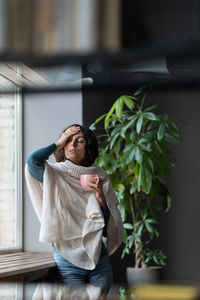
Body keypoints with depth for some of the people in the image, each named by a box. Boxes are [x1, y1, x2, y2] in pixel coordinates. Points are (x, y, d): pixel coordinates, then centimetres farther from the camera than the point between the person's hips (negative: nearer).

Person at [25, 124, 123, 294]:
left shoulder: (100, 176, 7)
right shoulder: (55, 174, 1)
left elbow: (111, 223, 6)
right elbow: (33, 160, -22)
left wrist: (100, 196, -12)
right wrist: (58, 143, -6)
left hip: (99, 257, 3)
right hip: (68, 259, -3)